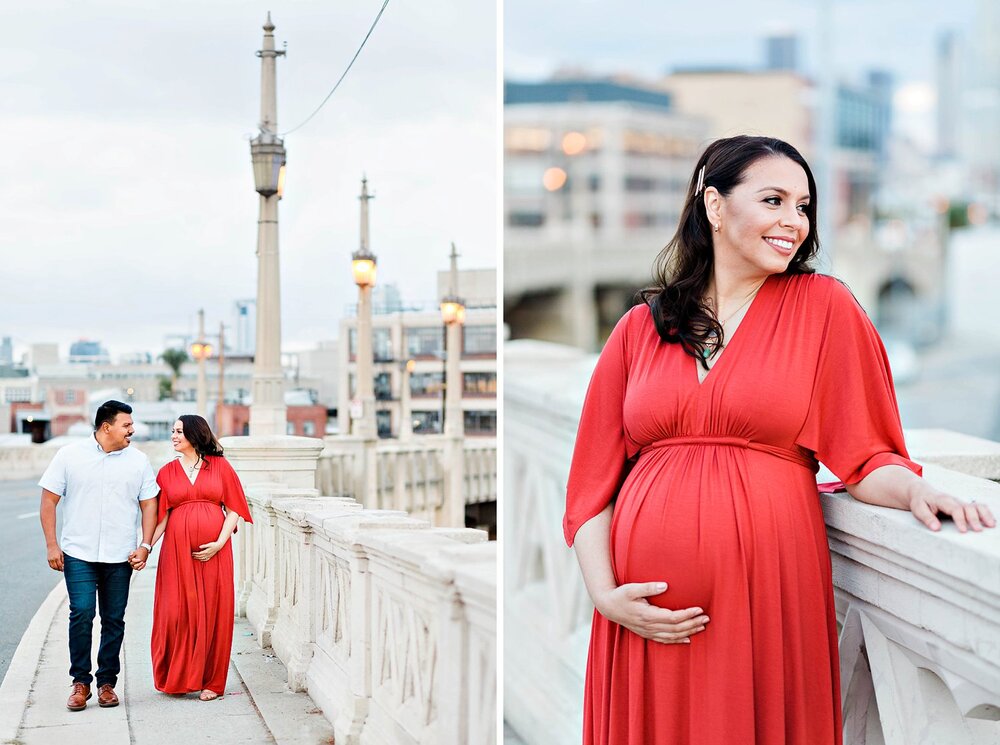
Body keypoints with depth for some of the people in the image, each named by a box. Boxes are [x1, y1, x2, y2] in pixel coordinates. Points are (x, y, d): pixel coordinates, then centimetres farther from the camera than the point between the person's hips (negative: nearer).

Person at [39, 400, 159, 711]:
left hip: (120, 557, 2)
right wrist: (52, 545, -3)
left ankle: (107, 683, 15)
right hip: (78, 554, -2)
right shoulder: (70, 455, 1)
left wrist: (145, 545, 0)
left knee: (114, 620, 5)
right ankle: (80, 682, 1)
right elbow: (48, 501, 3)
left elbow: (149, 504, 10)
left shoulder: (138, 461, 6)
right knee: (81, 614, -11)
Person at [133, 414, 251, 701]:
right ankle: (177, 677, 13)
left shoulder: (220, 466, 6)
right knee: (177, 612, -2)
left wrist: (219, 543, -10)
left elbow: (233, 509, 3)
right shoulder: (168, 472, 10)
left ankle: (210, 680, 10)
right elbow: (161, 516, 4)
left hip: (213, 551, -1)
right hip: (178, 549, 1)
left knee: (213, 613, 1)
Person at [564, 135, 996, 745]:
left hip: (770, 590, -2)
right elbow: (594, 478, 8)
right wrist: (607, 595, -3)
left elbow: (866, 456, 3)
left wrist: (915, 492, -17)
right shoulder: (640, 328, 9)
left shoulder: (824, 305, 4)